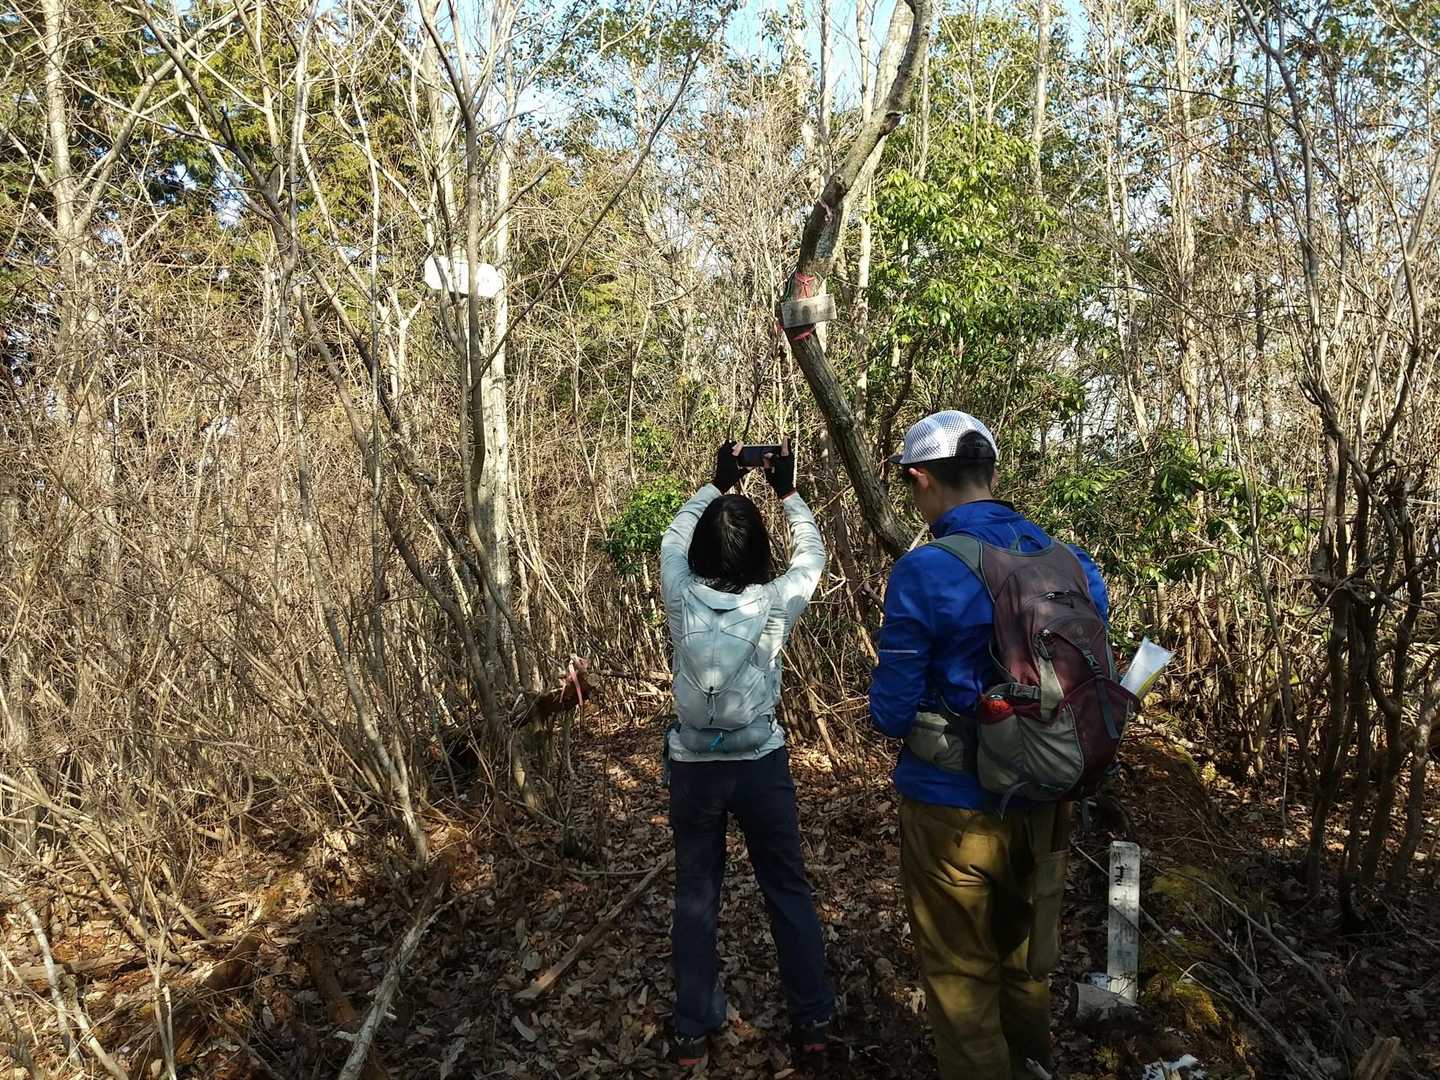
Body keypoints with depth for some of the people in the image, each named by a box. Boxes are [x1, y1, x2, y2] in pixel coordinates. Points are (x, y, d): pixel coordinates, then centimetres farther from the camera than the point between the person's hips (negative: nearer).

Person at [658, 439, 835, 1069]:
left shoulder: (681, 597, -11)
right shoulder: (774, 604, -15)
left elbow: (673, 538, 10)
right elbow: (811, 552, 5)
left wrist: (716, 486, 17)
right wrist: (787, 493, 13)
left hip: (693, 765, 2)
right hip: (761, 764, -1)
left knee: (695, 897, 14)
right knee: (788, 891, 14)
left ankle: (692, 1032, 24)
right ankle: (811, 1022, 24)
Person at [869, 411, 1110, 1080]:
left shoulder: (925, 571, -21)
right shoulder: (1067, 561, -3)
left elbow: (892, 712, -16)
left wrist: (893, 712, 6)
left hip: (956, 809, -6)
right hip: (1046, 803, 6)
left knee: (962, 979, 14)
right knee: (1029, 967, 26)